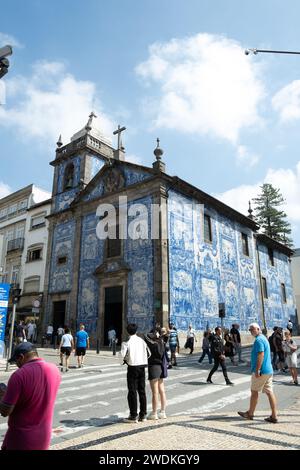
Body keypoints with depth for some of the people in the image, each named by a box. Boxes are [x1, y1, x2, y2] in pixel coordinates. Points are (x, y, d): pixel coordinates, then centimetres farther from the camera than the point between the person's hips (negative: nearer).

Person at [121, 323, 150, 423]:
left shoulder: (127, 342, -10)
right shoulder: (142, 341, 5)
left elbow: (122, 355, -22)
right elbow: (149, 353, 6)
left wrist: (127, 359, -1)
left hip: (132, 367, -5)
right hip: (142, 366, 5)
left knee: (132, 391, 4)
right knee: (142, 391, 13)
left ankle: (133, 416, 9)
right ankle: (143, 415, 20)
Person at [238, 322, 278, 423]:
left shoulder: (259, 340, -16)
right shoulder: (264, 338, 16)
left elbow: (261, 355, -23)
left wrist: (257, 370, -23)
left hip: (261, 371, -9)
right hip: (269, 370, 9)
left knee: (254, 391, 5)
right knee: (269, 392, 8)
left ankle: (250, 414, 18)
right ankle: (274, 416, 8)